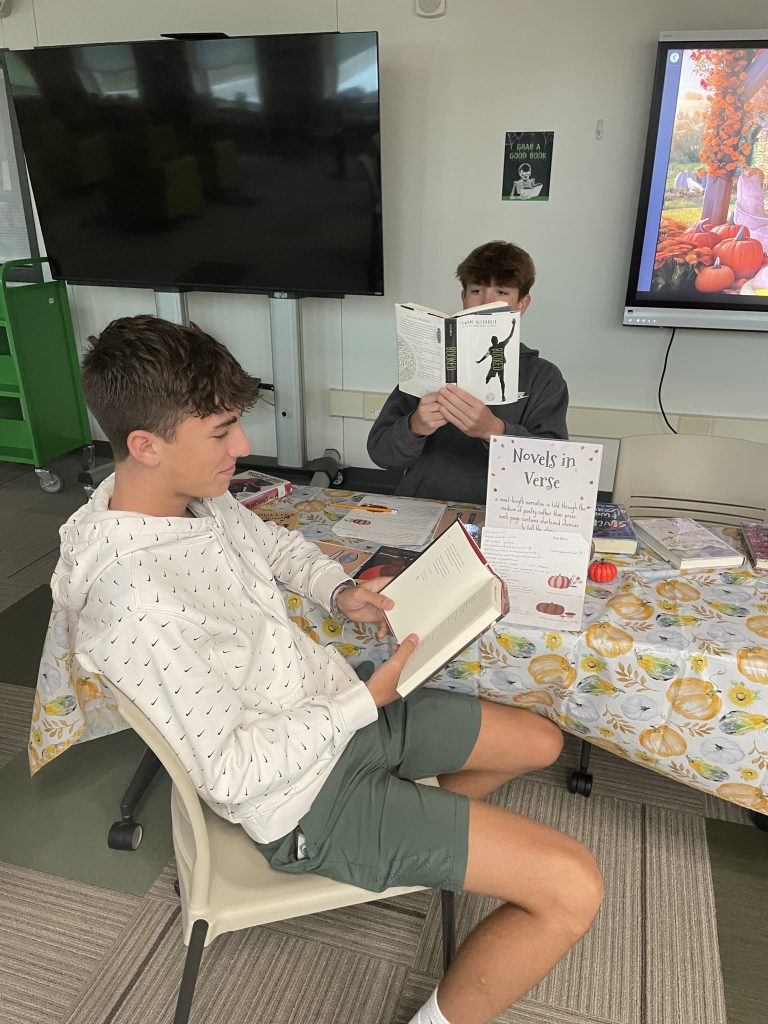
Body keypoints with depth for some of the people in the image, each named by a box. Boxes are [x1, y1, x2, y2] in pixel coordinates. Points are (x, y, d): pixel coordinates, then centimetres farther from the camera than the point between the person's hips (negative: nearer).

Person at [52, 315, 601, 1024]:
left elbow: (277, 543, 18)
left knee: (542, 742, 21)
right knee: (573, 889, -14)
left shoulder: (195, 494, -2)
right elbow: (230, 772, -26)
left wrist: (337, 589, 0)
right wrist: (366, 700, -20)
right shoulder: (130, 596, -30)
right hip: (306, 794, -8)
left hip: (338, 710, 9)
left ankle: (422, 837, 42)